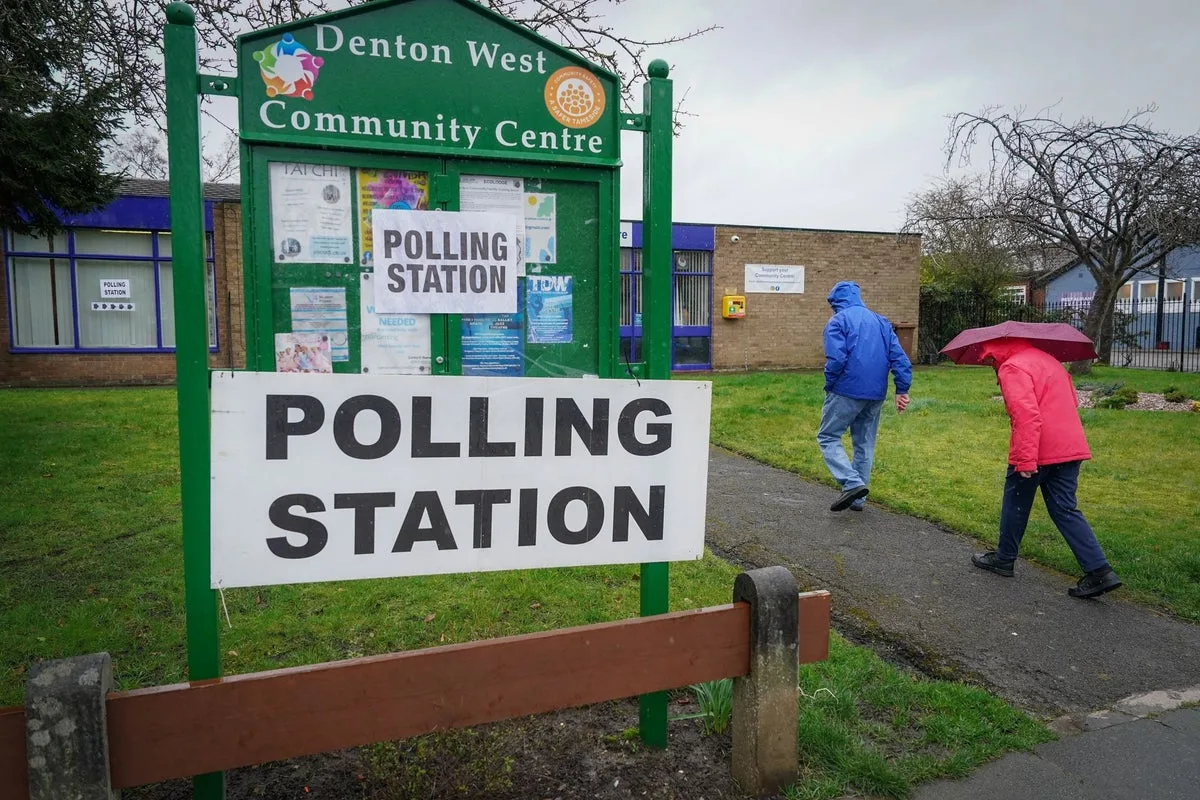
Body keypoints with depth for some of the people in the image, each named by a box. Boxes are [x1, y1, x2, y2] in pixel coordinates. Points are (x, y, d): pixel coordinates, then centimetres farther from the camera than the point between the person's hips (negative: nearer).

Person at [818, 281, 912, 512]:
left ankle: (852, 483, -13)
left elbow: (836, 359, -18)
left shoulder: (838, 321, -4)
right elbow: (899, 357, 6)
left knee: (828, 437, 5)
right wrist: (902, 390, 4)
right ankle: (858, 498, 20)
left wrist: (829, 386, -3)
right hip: (876, 394, 6)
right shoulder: (881, 321, 14)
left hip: (847, 391, -6)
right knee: (865, 444, 15)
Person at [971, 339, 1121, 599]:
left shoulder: (1012, 367, -12)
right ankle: (1099, 572, 3)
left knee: (1015, 504, 10)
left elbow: (1027, 415, -23)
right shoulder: (1048, 359, 19)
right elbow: (1071, 402, 25)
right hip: (1071, 448, 8)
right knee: (1065, 510, 11)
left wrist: (1025, 460, -24)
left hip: (1035, 451, -8)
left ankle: (1004, 559, 25)